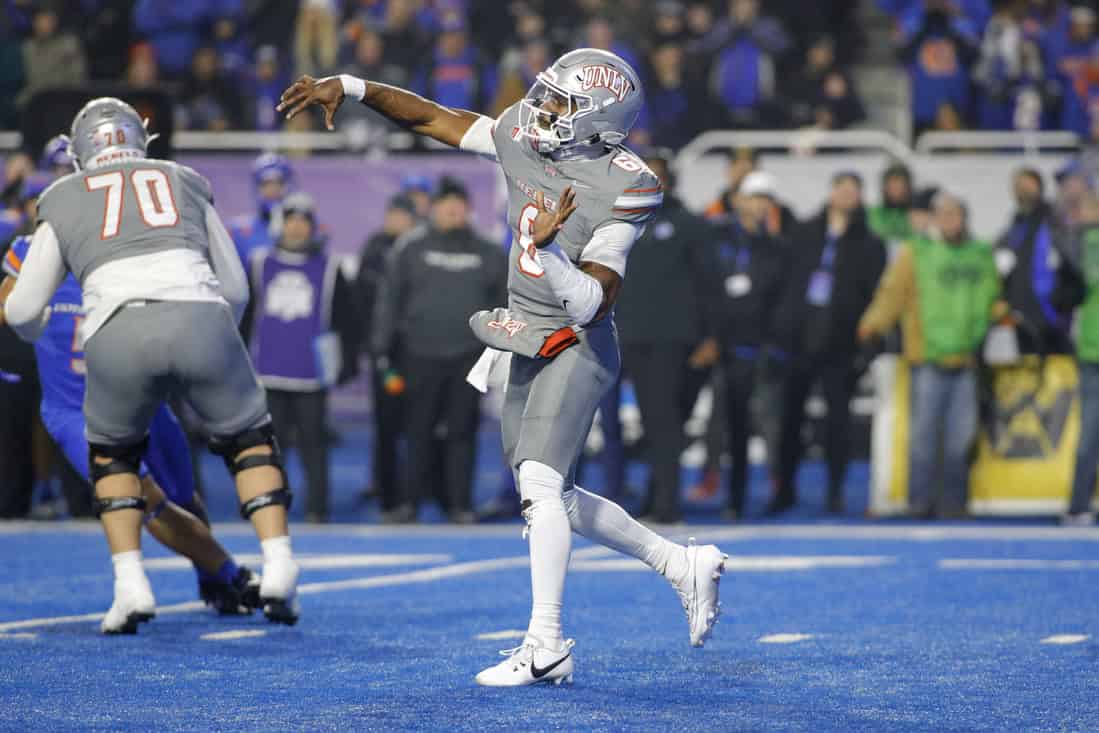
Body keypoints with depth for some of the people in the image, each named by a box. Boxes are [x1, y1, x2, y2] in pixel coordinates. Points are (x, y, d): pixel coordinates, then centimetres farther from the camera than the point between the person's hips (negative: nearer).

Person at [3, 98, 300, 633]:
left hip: (118, 331, 0)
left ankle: (130, 584, 11)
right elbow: (235, 290, 31)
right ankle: (278, 566, 5)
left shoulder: (63, 199, 25)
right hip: (198, 317, 0)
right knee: (248, 438, 23)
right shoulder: (185, 183, 28)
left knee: (112, 453, 26)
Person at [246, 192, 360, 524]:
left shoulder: (329, 269, 4)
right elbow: (244, 315, 12)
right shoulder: (260, 264, 7)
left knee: (312, 442, 1)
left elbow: (347, 319, 7)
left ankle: (317, 507, 8)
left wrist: (347, 362, 4)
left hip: (312, 373, -1)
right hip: (269, 372, 1)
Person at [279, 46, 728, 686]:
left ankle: (546, 647, -17)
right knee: (548, 496, 12)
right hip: (528, 345, 8)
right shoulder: (523, 137, -1)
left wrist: (548, 252, -40)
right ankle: (683, 566, 24)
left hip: (576, 347, -8)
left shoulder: (624, 188, -20)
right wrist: (351, 87, 1)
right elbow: (433, 118, 8)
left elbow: (594, 303, -25)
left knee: (541, 483, -20)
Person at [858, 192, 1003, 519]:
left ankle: (953, 500, 10)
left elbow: (993, 302, 20)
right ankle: (920, 499, 1)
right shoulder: (914, 253, 4)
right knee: (924, 430, -5)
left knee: (961, 434, 3)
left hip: (965, 359, 3)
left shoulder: (982, 256, 15)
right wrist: (874, 323, -18)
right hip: (928, 357, -3)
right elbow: (892, 293, -4)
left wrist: (1002, 314, -1)